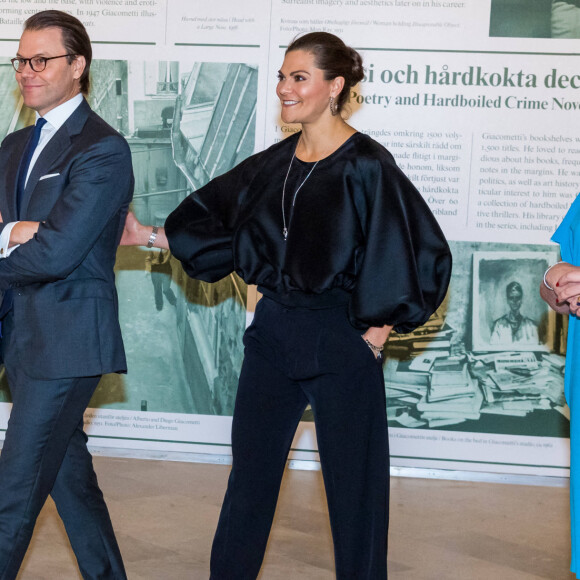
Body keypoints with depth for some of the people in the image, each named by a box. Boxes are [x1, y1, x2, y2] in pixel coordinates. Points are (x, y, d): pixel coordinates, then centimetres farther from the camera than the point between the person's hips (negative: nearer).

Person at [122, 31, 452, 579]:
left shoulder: (365, 166, -13)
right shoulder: (274, 163, 7)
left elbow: (423, 251, -13)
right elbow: (214, 224, 17)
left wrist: (381, 328, -10)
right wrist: (148, 235, 9)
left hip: (340, 340, -6)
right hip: (273, 332, 6)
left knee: (353, 483, 5)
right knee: (250, 473, 14)